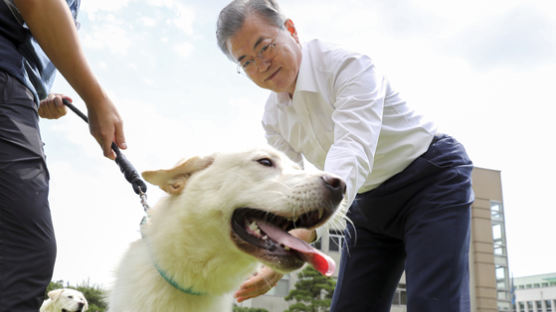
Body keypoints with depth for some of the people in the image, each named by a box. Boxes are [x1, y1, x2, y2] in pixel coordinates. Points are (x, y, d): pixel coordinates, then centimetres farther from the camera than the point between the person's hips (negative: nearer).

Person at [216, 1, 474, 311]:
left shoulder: (348, 64, -24)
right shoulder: (274, 117, -2)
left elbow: (352, 153, -39)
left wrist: (304, 230, -54)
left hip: (432, 180, -6)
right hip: (368, 202, 7)